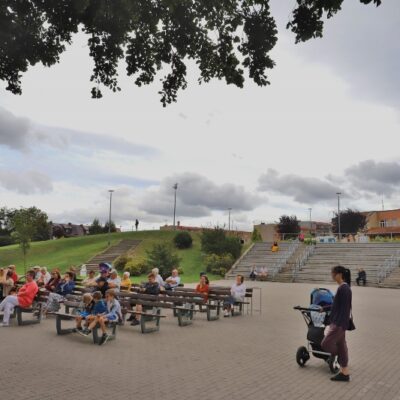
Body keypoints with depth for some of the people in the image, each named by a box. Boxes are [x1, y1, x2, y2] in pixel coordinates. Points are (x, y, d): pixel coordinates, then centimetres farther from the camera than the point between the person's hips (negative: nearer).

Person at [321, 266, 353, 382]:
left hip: (339, 323, -10)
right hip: (337, 322, 10)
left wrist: (339, 325, -21)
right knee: (341, 347, 13)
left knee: (326, 344, -5)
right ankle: (344, 373, 21)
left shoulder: (343, 288, -19)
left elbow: (344, 308, -21)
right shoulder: (344, 287, 11)